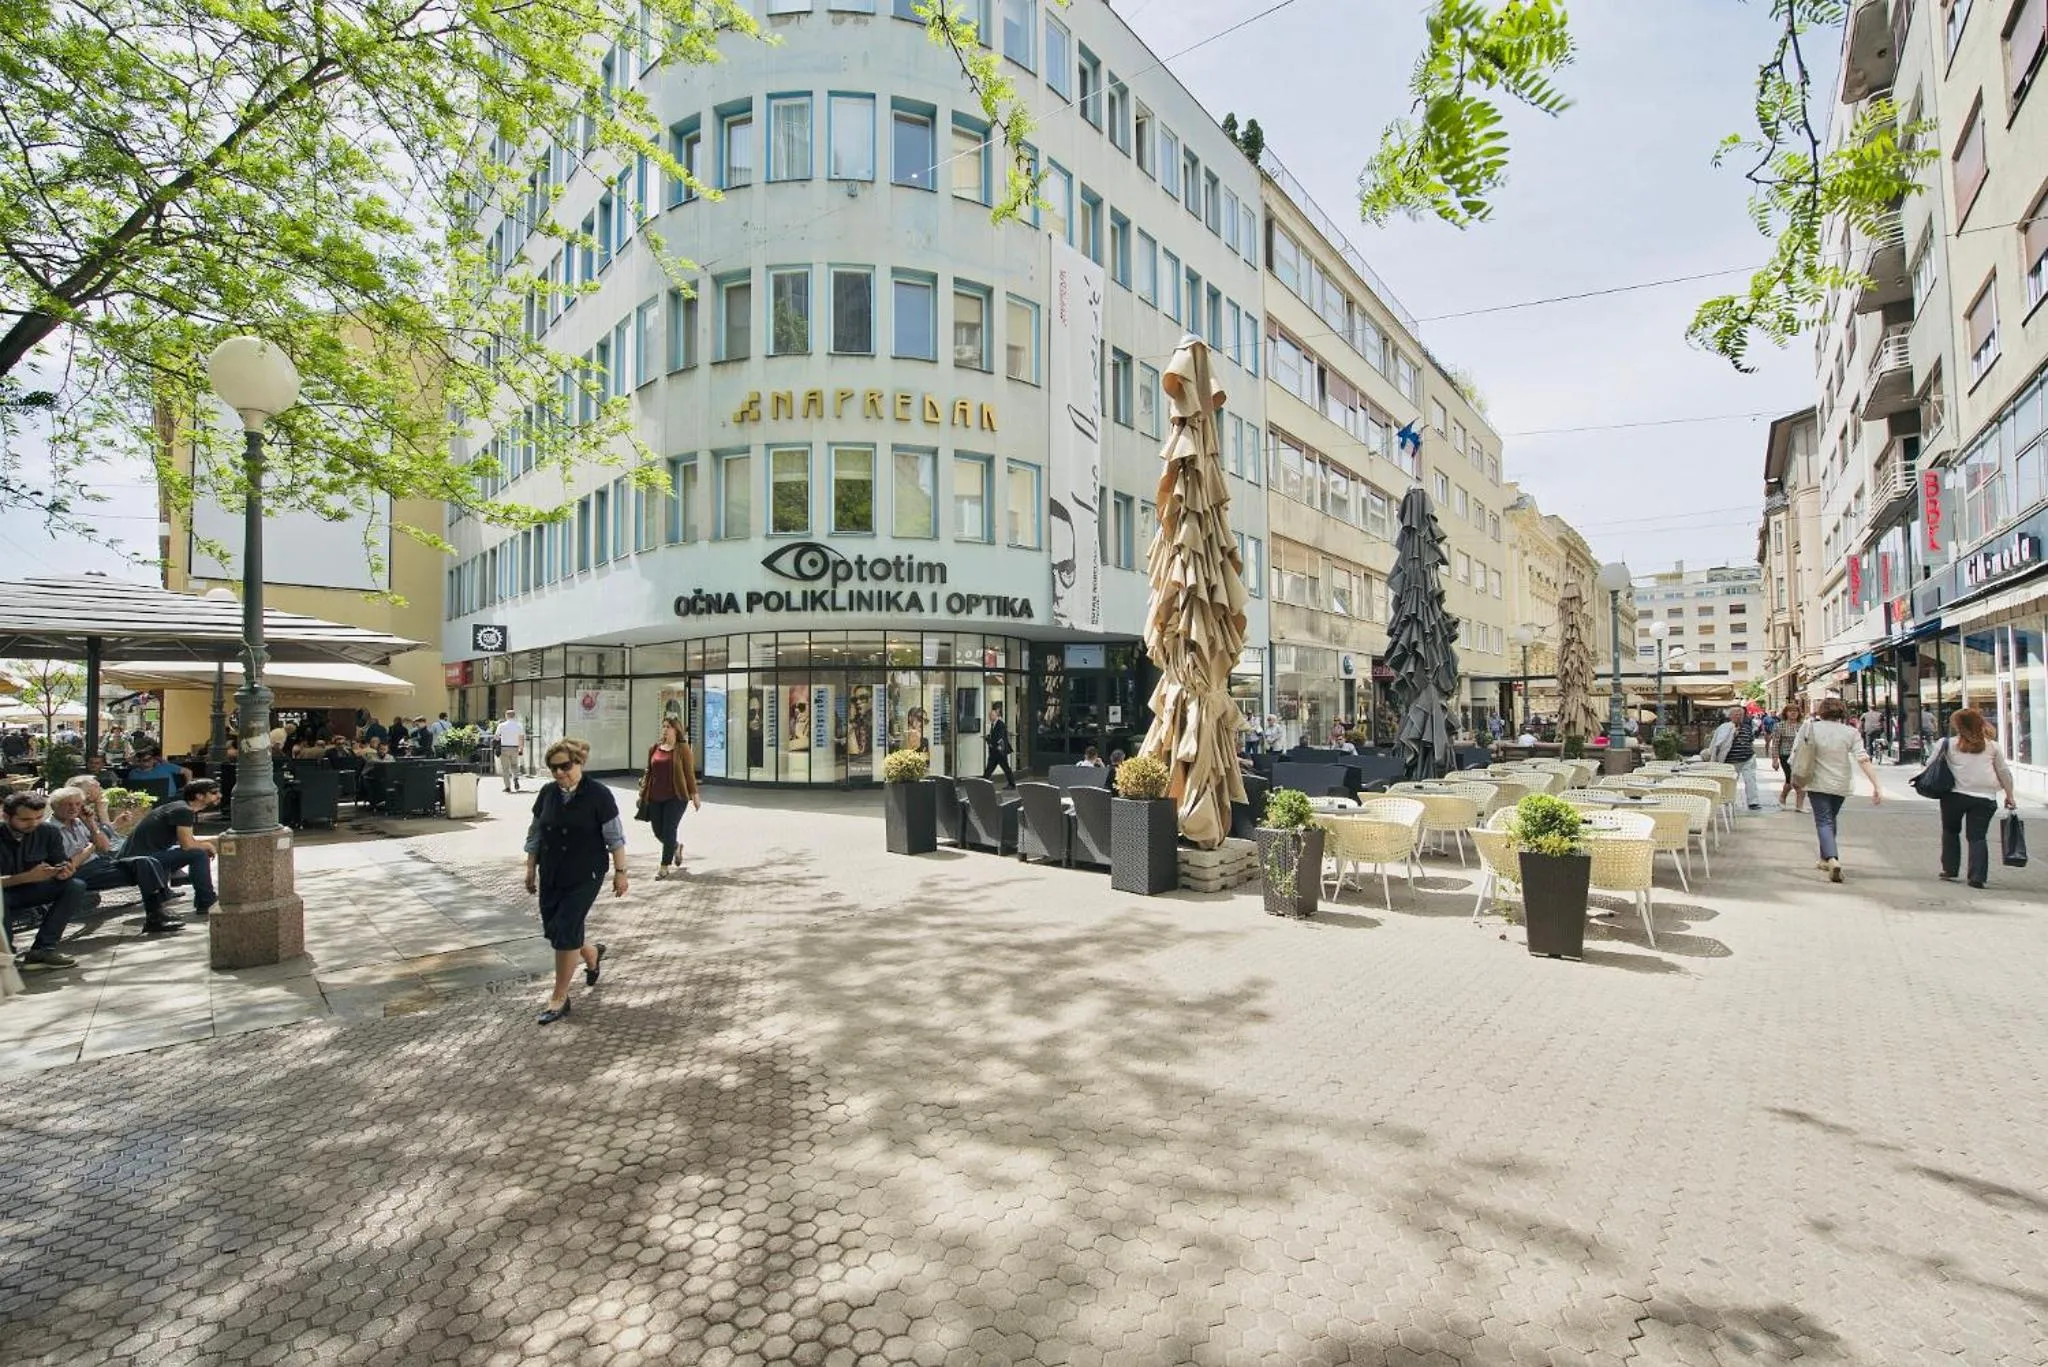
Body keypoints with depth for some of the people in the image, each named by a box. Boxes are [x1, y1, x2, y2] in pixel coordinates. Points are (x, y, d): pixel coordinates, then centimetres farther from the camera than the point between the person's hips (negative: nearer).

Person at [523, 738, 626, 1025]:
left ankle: (560, 999, 7)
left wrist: (620, 872, -8)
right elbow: (535, 834, 12)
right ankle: (592, 954, 41)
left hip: (584, 876, -6)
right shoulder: (547, 793, 2)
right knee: (552, 929, 10)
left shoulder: (598, 795, -13)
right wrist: (531, 869, 12)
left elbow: (615, 837, -9)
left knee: (566, 931, -7)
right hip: (552, 875, 6)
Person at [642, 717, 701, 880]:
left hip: (675, 797, -5)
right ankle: (676, 846, 41)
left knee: (668, 831, -4)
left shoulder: (682, 748, -5)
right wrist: (643, 793, 13)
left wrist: (694, 796, -6)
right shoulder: (654, 748, 8)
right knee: (658, 832, 9)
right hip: (655, 798, 5)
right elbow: (649, 772, 15)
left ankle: (664, 868, 10)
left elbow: (689, 773, -5)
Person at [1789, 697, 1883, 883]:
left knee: (1824, 821, -3)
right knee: (1832, 818, 22)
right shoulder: (1850, 732, -5)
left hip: (1817, 783, -3)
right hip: (1841, 784, 3)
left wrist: (1797, 778, 12)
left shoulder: (1809, 727, -8)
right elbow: (1863, 759, -12)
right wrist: (1876, 786, -11)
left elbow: (1796, 753, -3)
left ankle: (1832, 859, -25)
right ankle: (1825, 858, 33)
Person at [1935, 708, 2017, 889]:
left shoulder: (1948, 744, -1)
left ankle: (1950, 870, 19)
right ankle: (1977, 876, -6)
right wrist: (2009, 795, 19)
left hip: (1955, 794, -2)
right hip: (1985, 798, 2)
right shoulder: (1991, 746, 9)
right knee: (1977, 836, 4)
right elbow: (2004, 772, 12)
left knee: (1950, 831, 17)